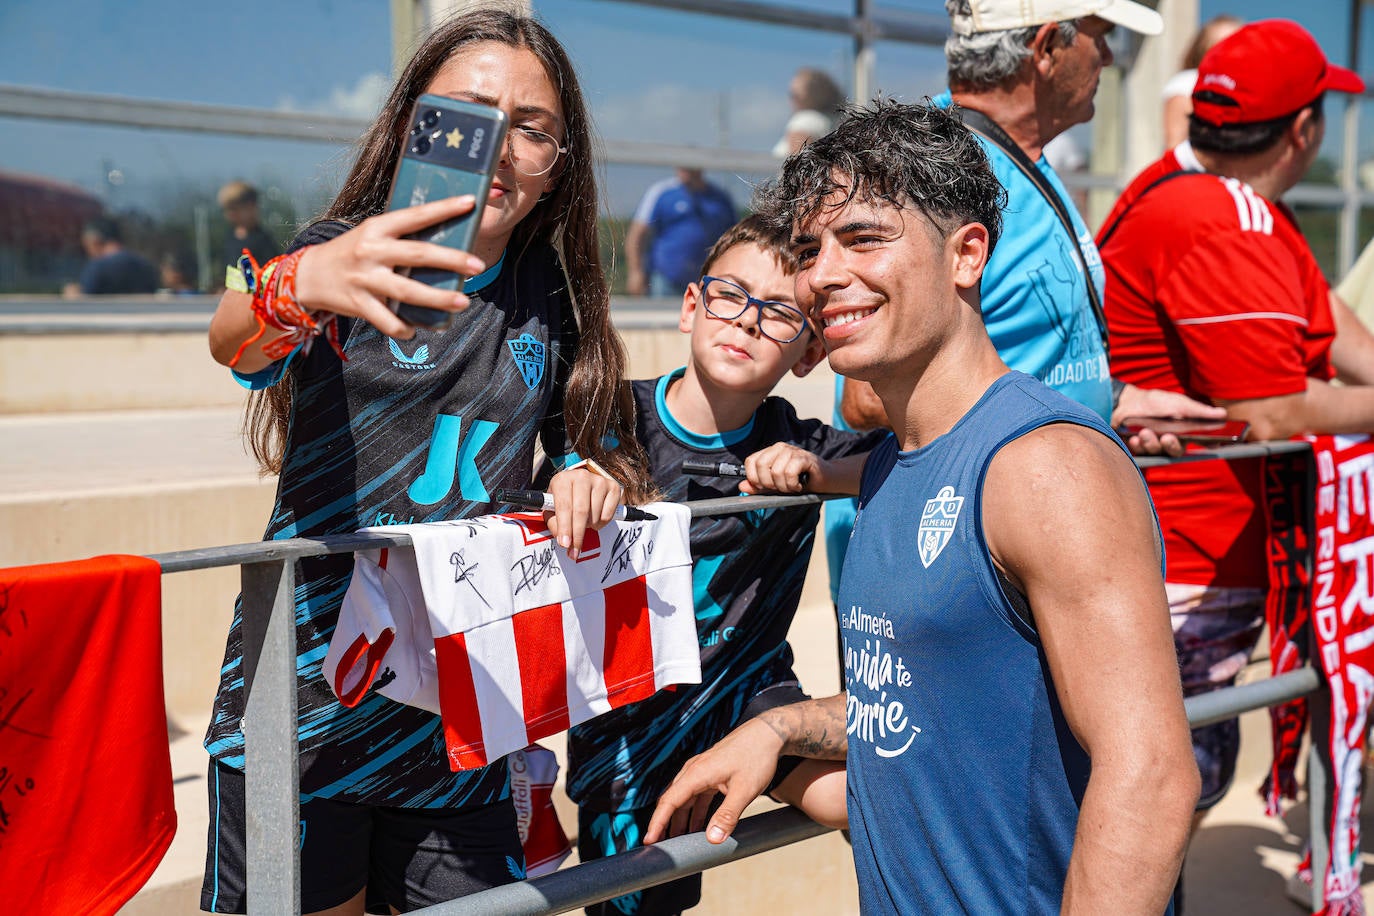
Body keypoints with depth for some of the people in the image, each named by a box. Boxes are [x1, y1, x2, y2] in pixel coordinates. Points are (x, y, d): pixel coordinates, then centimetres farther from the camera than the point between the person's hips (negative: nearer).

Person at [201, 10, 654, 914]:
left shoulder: (553, 301, 5)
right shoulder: (346, 256, -6)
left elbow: (602, 450, 15)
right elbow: (234, 338, -28)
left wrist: (595, 477, -10)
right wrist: (301, 285, -52)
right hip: (302, 712, -3)